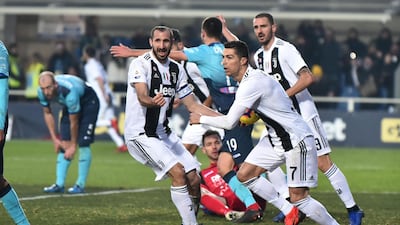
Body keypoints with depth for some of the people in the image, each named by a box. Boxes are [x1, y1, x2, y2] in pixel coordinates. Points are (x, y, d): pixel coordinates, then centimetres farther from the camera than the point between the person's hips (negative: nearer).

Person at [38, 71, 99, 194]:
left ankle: (80, 185, -8)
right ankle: (59, 184, -5)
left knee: (83, 144, -14)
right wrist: (54, 139, -4)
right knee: (64, 142, -4)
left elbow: (74, 122, -28)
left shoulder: (69, 92, -42)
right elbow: (47, 113, -4)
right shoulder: (42, 92, -24)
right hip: (70, 105, 6)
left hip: (88, 102, -6)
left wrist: (73, 146, -16)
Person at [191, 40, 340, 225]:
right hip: (275, 138, 10)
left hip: (297, 141, -10)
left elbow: (229, 123, -23)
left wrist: (201, 119, -9)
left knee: (298, 198, -13)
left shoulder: (252, 83, -24)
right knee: (245, 175, 1)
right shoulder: (249, 78, 6)